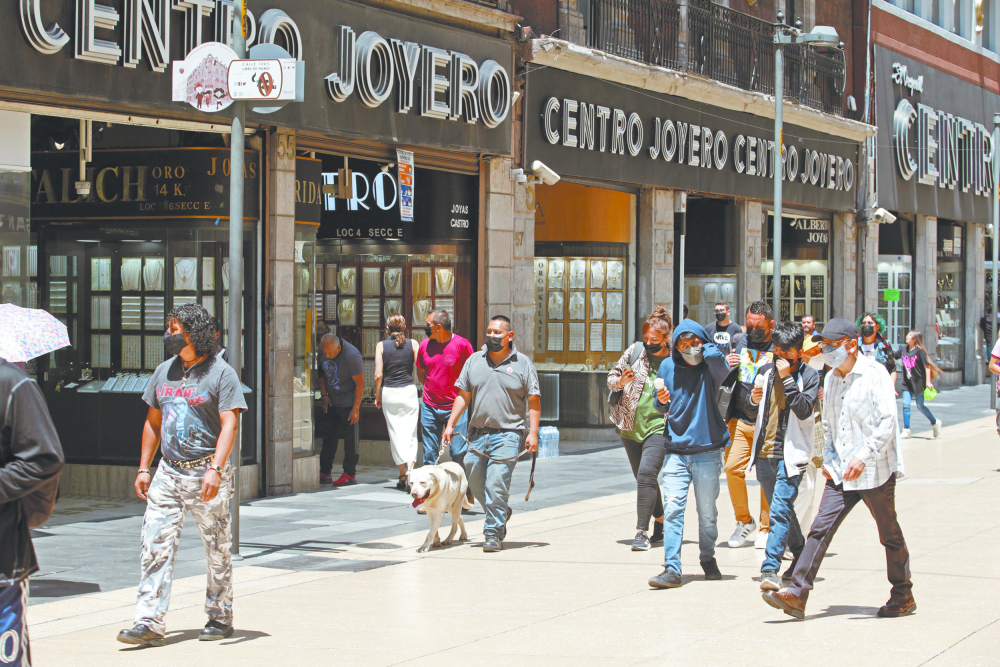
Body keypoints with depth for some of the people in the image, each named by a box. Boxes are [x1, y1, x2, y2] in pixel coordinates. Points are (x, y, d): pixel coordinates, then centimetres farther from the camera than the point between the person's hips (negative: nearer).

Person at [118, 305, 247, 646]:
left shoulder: (221, 373, -6)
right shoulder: (164, 371, 13)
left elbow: (229, 424, -14)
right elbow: (153, 421, 20)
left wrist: (215, 470, -25)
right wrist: (144, 468, 14)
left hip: (206, 474, -5)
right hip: (169, 472, 5)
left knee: (217, 551, 5)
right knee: (156, 546, -5)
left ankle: (220, 618, 18)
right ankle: (150, 623, -6)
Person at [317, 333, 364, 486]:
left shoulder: (351, 356, -23)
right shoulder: (323, 355, -4)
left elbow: (360, 383, -18)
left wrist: (355, 409, -18)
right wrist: (324, 395, 4)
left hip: (349, 403, -6)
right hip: (332, 403, 6)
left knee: (350, 438, -2)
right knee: (328, 436, 7)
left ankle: (350, 474, 6)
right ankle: (325, 473, 13)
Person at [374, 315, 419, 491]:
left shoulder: (381, 346, 0)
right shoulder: (412, 344, 0)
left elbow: (378, 375, -4)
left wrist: (377, 395, 8)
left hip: (389, 392, 0)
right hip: (409, 391, 0)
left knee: (395, 433, 8)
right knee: (410, 433, 2)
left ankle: (402, 476, 10)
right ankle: (410, 469, -18)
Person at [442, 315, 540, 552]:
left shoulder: (522, 363, 2)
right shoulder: (474, 361, 11)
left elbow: (534, 401, 1)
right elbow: (463, 395, 13)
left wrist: (533, 433, -8)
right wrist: (450, 424, 5)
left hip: (508, 434, -5)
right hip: (478, 433, 5)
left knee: (496, 484, -13)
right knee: (476, 484, 10)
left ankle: (494, 533, -5)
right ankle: (501, 514, 34)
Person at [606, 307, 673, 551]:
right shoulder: (635, 351, 3)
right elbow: (611, 377, 11)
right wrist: (621, 382, -11)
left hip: (659, 428, -4)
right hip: (631, 428, 4)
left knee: (646, 476, -19)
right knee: (645, 479, 13)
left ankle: (642, 533, -17)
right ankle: (661, 526, 31)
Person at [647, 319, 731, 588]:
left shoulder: (711, 365, -4)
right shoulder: (668, 367, 5)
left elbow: (719, 363, -30)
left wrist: (705, 348, -10)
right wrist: (662, 402, -7)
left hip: (707, 451, -2)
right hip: (676, 451, 2)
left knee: (707, 512, 8)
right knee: (673, 510, -10)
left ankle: (708, 559, 30)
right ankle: (672, 569, -11)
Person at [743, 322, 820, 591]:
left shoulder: (809, 376, -4)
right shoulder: (767, 372, 10)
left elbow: (804, 410, -18)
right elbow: (751, 411, 18)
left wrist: (787, 379, -20)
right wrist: (753, 400, -5)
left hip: (790, 455, -6)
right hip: (764, 453, 6)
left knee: (780, 511, -16)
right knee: (782, 509, 17)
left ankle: (770, 568, -21)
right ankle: (800, 554, 36)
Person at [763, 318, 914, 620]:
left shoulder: (874, 374, -11)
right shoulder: (831, 379, 11)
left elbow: (888, 421, -18)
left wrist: (864, 456, -25)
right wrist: (828, 458, 8)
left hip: (875, 471, -6)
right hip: (842, 472, 6)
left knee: (890, 535, 9)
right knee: (820, 529, -6)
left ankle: (903, 597, 24)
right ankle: (797, 594, -11)